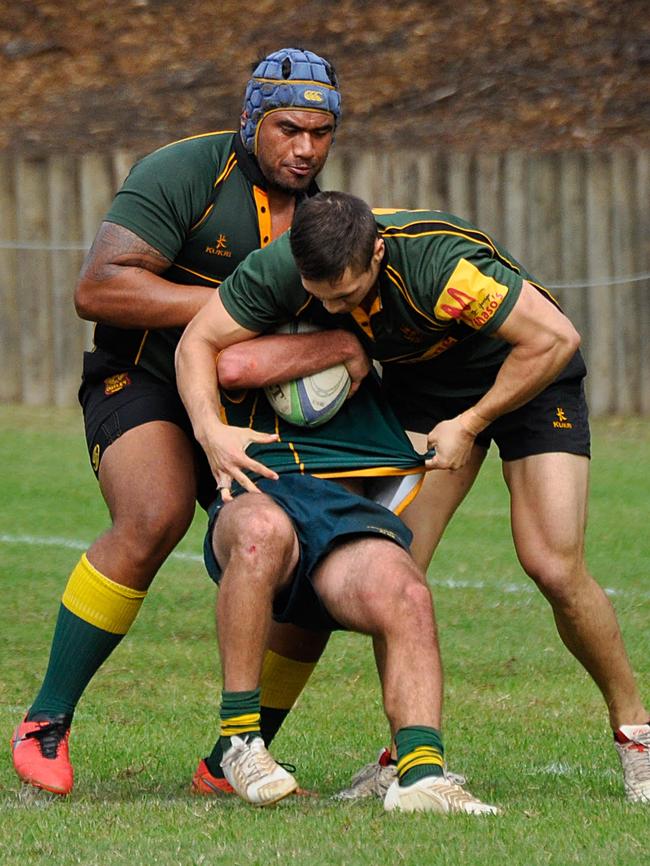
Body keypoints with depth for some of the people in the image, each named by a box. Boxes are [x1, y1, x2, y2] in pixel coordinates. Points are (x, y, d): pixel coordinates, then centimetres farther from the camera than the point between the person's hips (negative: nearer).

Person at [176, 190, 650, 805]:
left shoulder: (439, 264, -40)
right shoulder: (279, 270, -26)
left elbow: (555, 338, -31)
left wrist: (469, 424, -25)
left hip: (529, 375, -4)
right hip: (422, 380, 4)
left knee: (555, 568, -13)